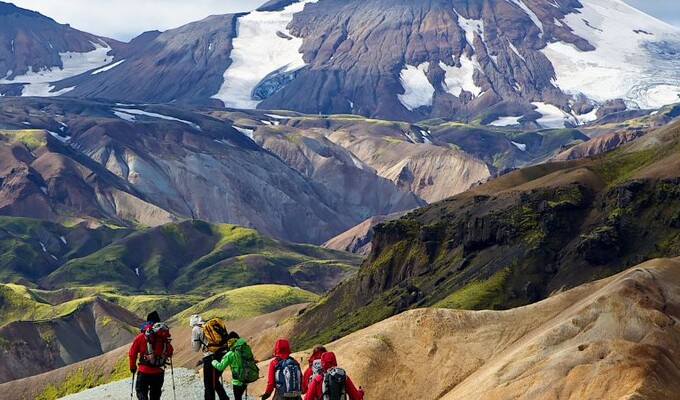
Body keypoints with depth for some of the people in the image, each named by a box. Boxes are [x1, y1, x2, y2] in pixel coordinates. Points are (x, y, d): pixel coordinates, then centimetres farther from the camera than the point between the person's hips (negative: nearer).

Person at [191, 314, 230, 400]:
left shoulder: (196, 329, 3)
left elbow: (196, 348, 6)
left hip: (211, 357, -7)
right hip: (222, 355, 7)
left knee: (209, 384, 3)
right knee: (215, 381, 24)